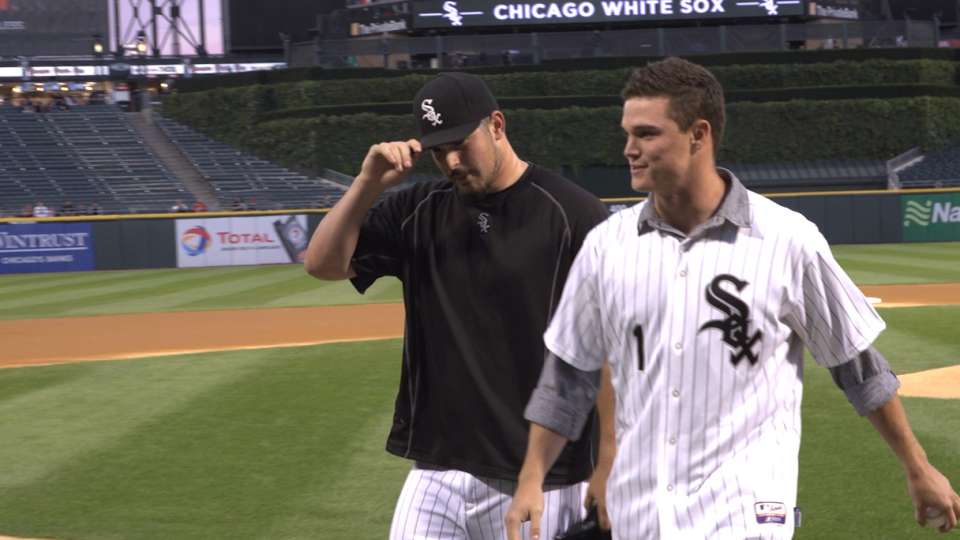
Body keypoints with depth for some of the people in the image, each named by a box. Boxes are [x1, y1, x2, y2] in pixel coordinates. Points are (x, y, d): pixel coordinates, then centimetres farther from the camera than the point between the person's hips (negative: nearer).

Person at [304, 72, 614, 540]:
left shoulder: (572, 214, -8)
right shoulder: (418, 212, 9)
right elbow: (323, 263, 7)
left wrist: (607, 469, -11)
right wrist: (368, 183, -6)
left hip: (535, 479, -5)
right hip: (435, 469, 5)